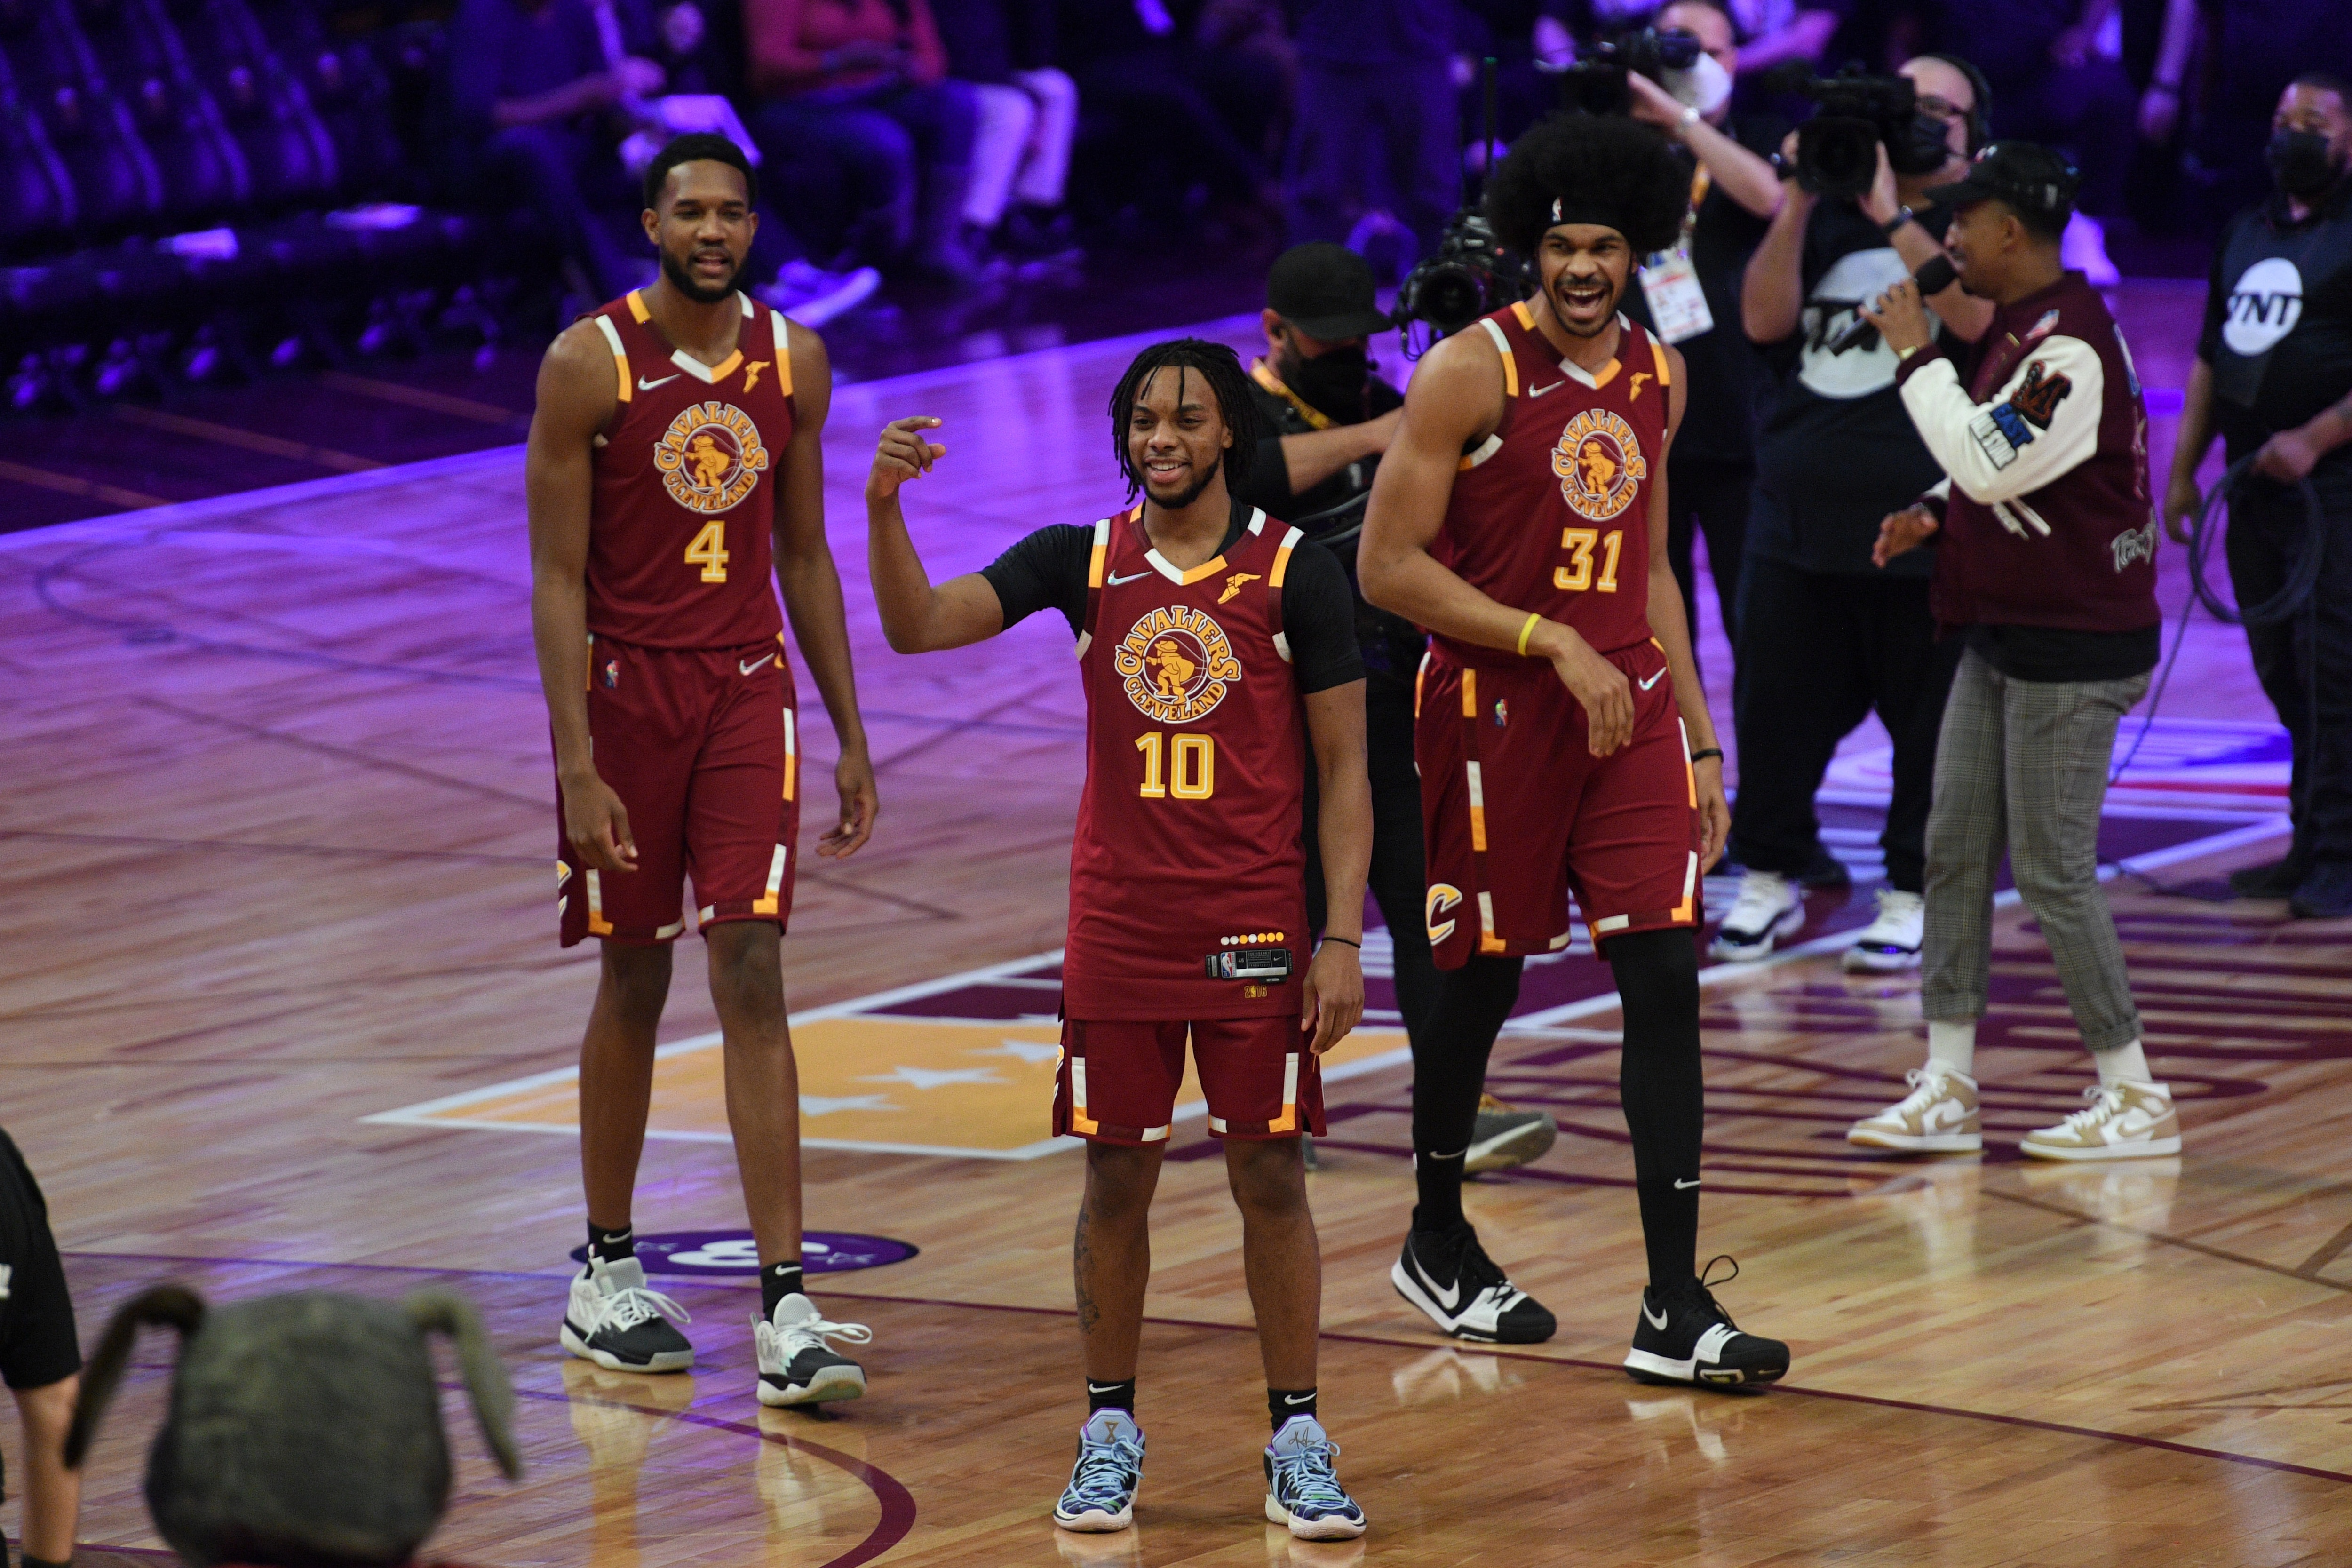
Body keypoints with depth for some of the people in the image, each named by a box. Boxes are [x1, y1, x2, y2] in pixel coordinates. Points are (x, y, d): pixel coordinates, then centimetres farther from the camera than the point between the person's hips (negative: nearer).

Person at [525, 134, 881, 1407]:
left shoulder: (792, 362, 2)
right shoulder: (590, 364, -10)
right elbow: (558, 576, -11)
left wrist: (851, 738, 10)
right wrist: (578, 767, -17)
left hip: (747, 690, 2)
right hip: (624, 688, -2)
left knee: (752, 978, -8)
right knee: (634, 982, 7)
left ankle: (785, 1307, -12)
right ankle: (607, 1275, 25)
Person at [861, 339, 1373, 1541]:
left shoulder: (1294, 572, -3)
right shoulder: (1082, 561, 2)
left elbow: (1342, 772, -1)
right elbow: (918, 625, -7)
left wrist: (1343, 937, -8)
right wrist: (884, 508, -25)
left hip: (1256, 924, -2)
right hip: (1117, 924, 2)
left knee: (1270, 1177, 1)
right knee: (1115, 1177, 6)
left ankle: (1298, 1443, 8)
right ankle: (1109, 1431, 16)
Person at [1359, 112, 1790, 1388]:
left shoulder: (1656, 377, 9)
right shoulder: (1472, 373, -11)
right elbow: (1388, 567, -14)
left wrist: (1702, 742, 16)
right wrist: (1553, 642, -18)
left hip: (1627, 705, 5)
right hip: (1493, 710, -5)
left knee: (1665, 983, -5)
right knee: (1481, 977, 8)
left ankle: (1675, 1312, -7)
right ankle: (1437, 1244, 32)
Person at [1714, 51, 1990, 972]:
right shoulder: (1829, 218, 13)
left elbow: (1980, 316, -18)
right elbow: (1765, 319, 1)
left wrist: (1892, 215, -21)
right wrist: (1800, 202, -9)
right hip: (1798, 517, 4)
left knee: (1932, 721, 0)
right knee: (1778, 711, 7)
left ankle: (1914, 895, 10)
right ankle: (1771, 877, 21)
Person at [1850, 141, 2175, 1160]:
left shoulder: (2070, 346, -21)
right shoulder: (2016, 330, 12)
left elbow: (1991, 464, -28)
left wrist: (1919, 356, -20)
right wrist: (1935, 518, 6)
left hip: (2073, 648, -10)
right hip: (2003, 635, 10)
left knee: (2051, 871, -5)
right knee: (1956, 850, 9)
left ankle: (2135, 1098, 5)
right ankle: (1947, 1088, 15)